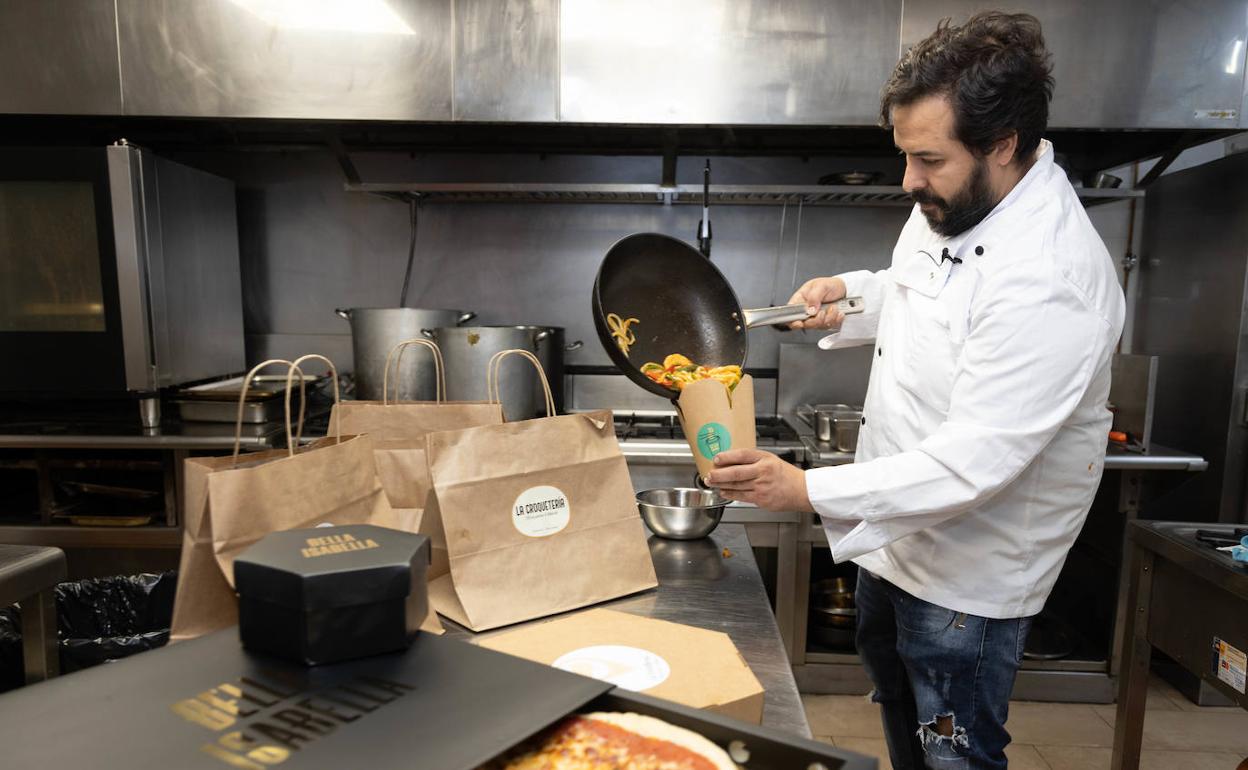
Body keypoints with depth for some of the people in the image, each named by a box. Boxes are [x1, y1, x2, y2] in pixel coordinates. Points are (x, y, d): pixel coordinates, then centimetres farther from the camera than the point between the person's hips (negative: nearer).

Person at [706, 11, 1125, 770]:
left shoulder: (1052, 281, -31)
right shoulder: (951, 204, -3)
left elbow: (974, 464, -33)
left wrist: (808, 489, -35)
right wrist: (853, 294, -4)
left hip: (967, 577, -8)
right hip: (893, 537, 9)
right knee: (897, 707, 29)